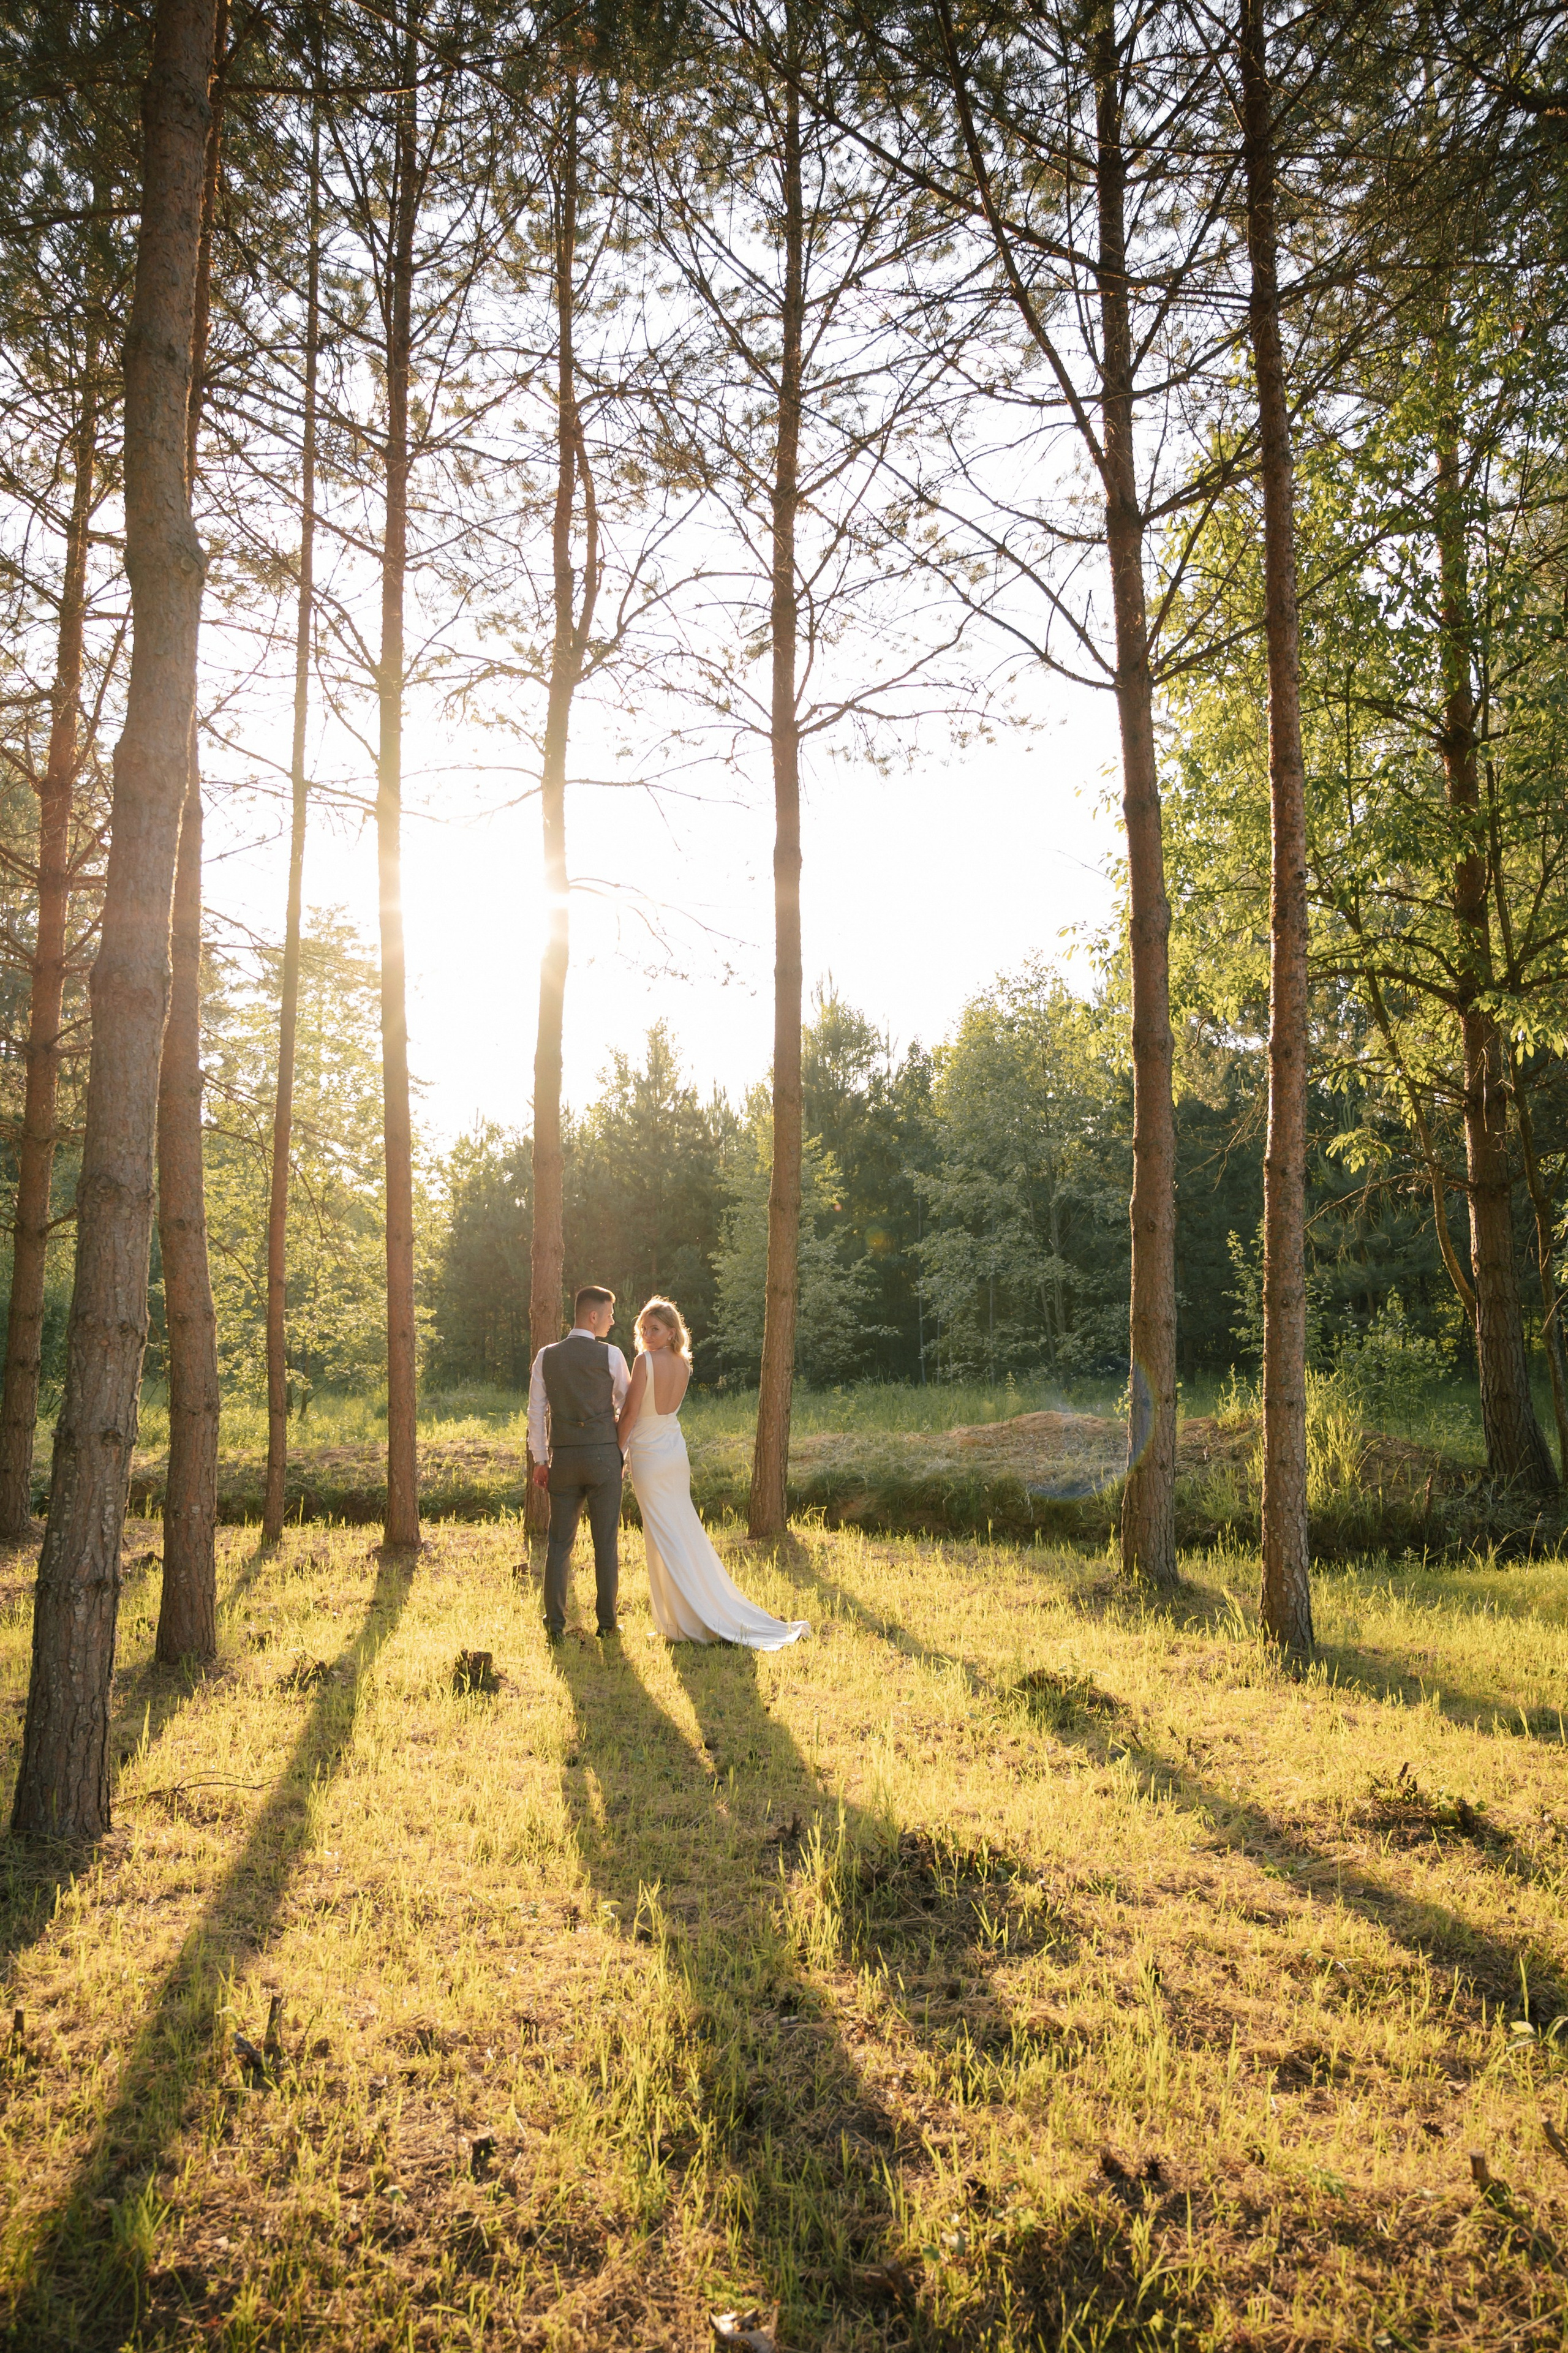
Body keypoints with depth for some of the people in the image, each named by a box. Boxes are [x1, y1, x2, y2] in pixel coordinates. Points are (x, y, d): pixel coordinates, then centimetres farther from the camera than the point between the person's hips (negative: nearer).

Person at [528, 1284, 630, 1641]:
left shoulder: (546, 1356, 4)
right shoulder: (610, 1356, -5)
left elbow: (536, 1412, 5)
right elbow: (626, 1404, 8)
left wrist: (540, 1460, 10)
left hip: (563, 1458, 3)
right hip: (604, 1455, -2)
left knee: (560, 1542, 9)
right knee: (605, 1542, 6)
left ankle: (555, 1623, 9)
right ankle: (606, 1621, 12)